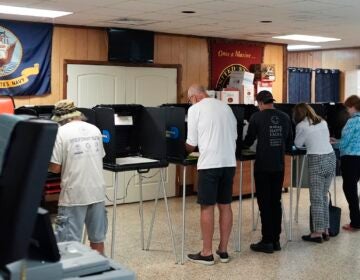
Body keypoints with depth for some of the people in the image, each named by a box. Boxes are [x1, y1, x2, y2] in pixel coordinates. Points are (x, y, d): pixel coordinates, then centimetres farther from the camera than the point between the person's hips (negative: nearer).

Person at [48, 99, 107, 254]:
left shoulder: (61, 132, -8)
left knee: (69, 241, 2)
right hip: (97, 191, 6)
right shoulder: (95, 130, 8)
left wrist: (47, 165, 12)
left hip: (74, 194, -5)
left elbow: (55, 168, -9)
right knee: (97, 237, 14)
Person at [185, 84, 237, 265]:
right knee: (225, 206, 11)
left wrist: (186, 151, 20)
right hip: (229, 162, 6)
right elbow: (234, 135, 16)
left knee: (207, 207, 2)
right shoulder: (225, 106, 14)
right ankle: (223, 250, 18)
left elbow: (191, 144, 0)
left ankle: (207, 253, 7)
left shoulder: (195, 109, -2)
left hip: (210, 163, -6)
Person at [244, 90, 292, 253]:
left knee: (264, 203, 2)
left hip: (263, 166, -4)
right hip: (279, 166, 4)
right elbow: (289, 144, 10)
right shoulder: (285, 117, 5)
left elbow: (248, 142, 0)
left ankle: (267, 241, 5)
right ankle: (276, 240, 16)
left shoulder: (257, 117, -8)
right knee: (276, 202, 12)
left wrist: (245, 142, 22)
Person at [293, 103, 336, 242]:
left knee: (316, 199, -1)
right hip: (331, 158, 6)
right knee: (324, 196, 14)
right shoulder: (323, 122, 13)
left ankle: (317, 232, 0)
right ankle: (325, 230, 17)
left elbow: (297, 144, 6)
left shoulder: (301, 126, -3)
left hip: (317, 161, -6)